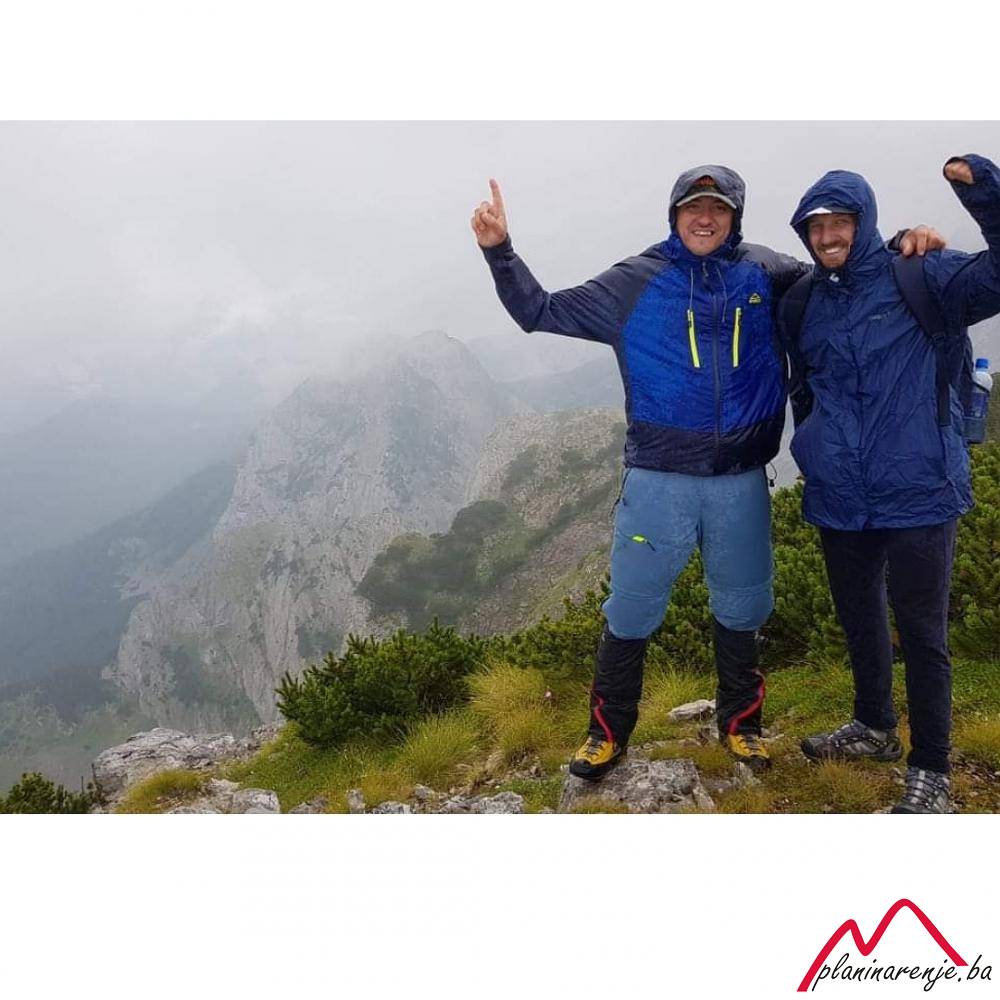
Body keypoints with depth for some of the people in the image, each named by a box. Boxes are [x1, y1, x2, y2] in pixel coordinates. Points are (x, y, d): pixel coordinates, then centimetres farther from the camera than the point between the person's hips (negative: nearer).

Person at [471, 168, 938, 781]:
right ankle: (610, 733, 24)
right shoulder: (636, 282, 0)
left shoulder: (767, 275, 5)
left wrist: (902, 248, -1)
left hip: (742, 482, 2)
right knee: (631, 612, 5)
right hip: (658, 481, -2)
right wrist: (500, 250, -8)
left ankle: (741, 724, 36)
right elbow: (541, 311, 3)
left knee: (741, 610, 16)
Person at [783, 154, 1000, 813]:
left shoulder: (920, 278, -6)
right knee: (859, 617, 20)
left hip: (917, 494, -5)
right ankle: (876, 727, 41)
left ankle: (930, 770, 16)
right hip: (840, 499, 6)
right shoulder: (805, 303, 9)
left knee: (922, 631, 2)